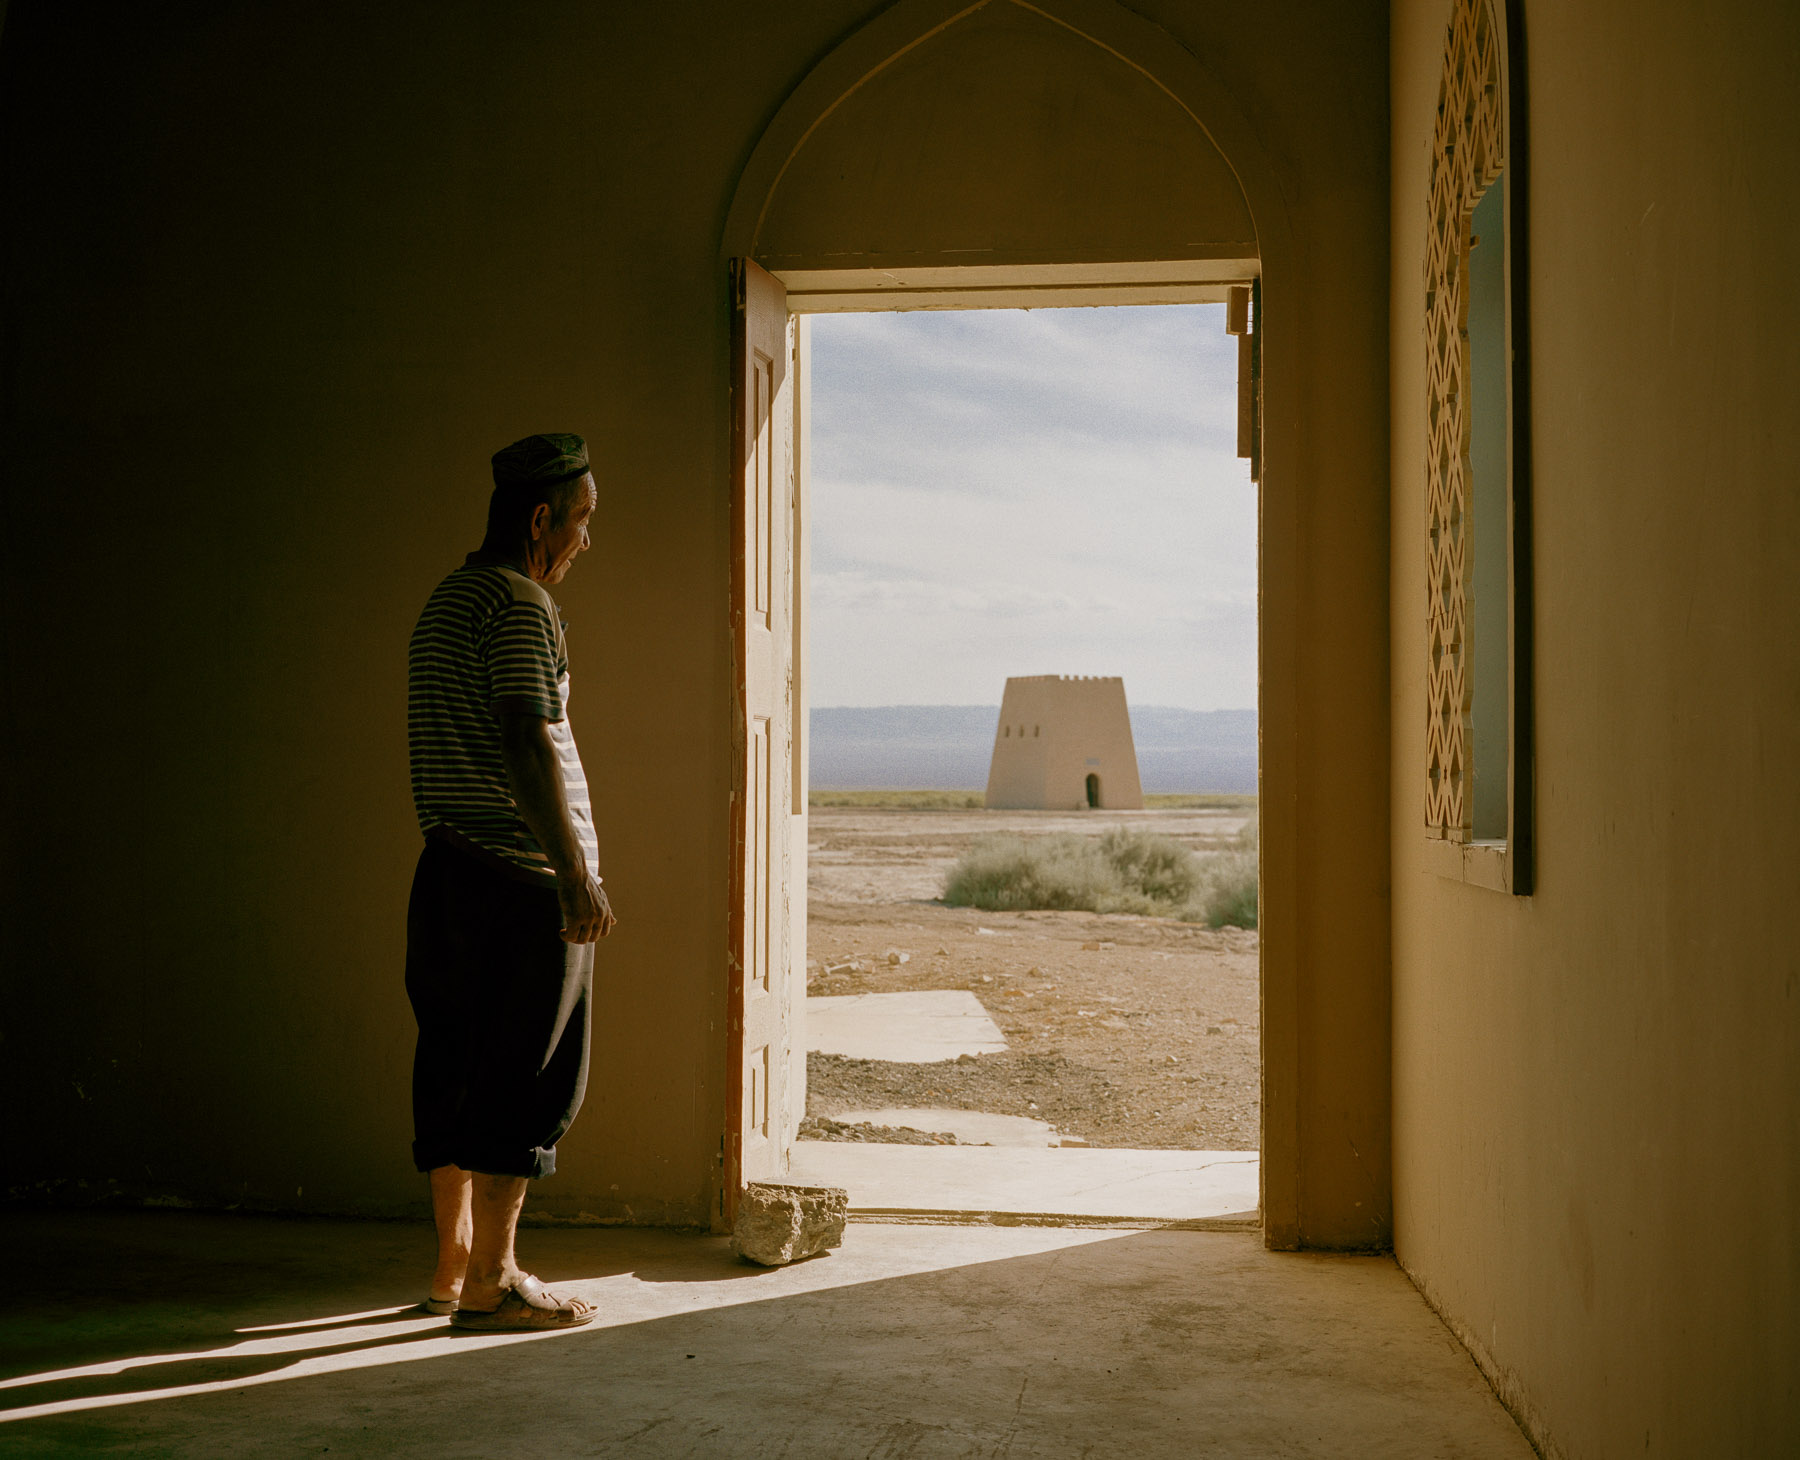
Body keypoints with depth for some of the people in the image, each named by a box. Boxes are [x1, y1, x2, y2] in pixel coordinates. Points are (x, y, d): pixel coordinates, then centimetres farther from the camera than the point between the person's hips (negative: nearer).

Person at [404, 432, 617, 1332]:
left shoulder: (445, 601, 19)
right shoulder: (520, 603, -11)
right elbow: (528, 746, -20)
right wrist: (576, 876, -21)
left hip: (450, 870, 10)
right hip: (524, 878, -9)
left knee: (456, 1068, 12)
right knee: (527, 1079, -3)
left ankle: (453, 1261, 21)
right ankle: (490, 1282, 1)